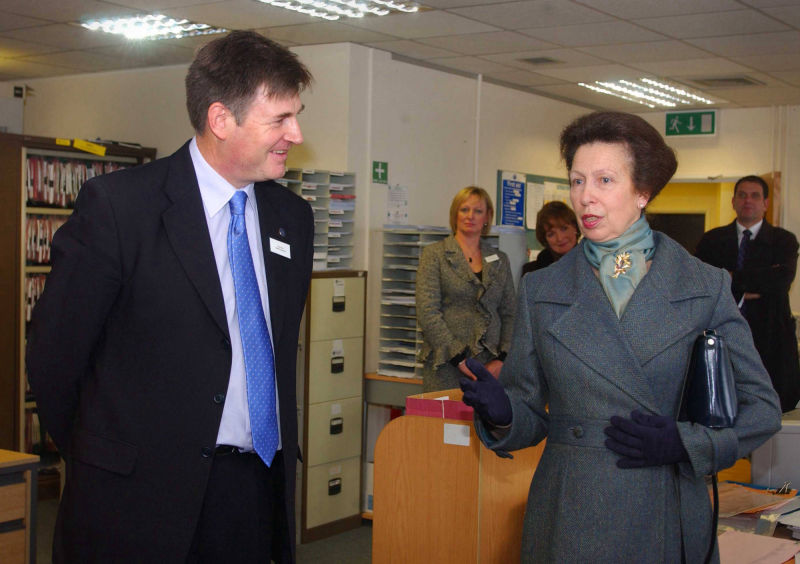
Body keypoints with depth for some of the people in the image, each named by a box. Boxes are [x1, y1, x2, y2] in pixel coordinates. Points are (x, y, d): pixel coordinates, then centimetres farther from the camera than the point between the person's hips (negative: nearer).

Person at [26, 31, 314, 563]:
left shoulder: (293, 216, 7)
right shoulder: (117, 204, -11)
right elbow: (55, 350, -6)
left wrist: (282, 451, 15)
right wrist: (99, 459, 4)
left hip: (256, 491, 5)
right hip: (139, 495, -4)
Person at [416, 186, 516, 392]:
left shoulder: (500, 260, 15)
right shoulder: (434, 254, 3)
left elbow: (509, 315, 13)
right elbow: (427, 313, -7)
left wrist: (502, 359, -3)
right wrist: (460, 359, -13)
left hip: (490, 366, 3)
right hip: (446, 367, -3)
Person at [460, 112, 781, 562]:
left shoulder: (707, 287, 0)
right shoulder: (540, 290, 3)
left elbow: (761, 406, 2)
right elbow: (532, 415, 5)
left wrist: (685, 443, -13)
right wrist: (501, 412, -16)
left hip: (670, 524, -1)